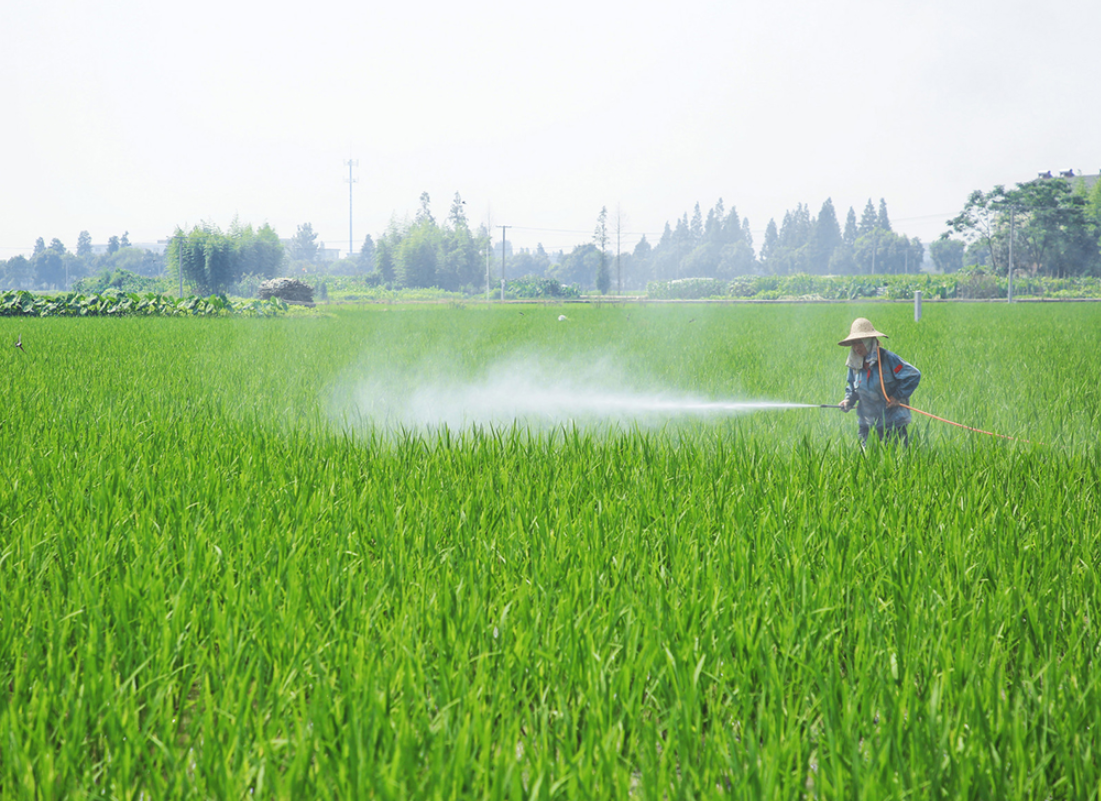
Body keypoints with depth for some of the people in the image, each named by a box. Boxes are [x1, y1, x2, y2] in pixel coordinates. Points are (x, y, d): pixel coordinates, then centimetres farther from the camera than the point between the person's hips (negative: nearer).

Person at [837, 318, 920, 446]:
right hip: (868, 424, 5)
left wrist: (897, 396, -10)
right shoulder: (855, 364, 4)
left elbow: (914, 375, -10)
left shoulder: (887, 358, -12)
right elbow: (852, 386, 20)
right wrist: (849, 400, 0)